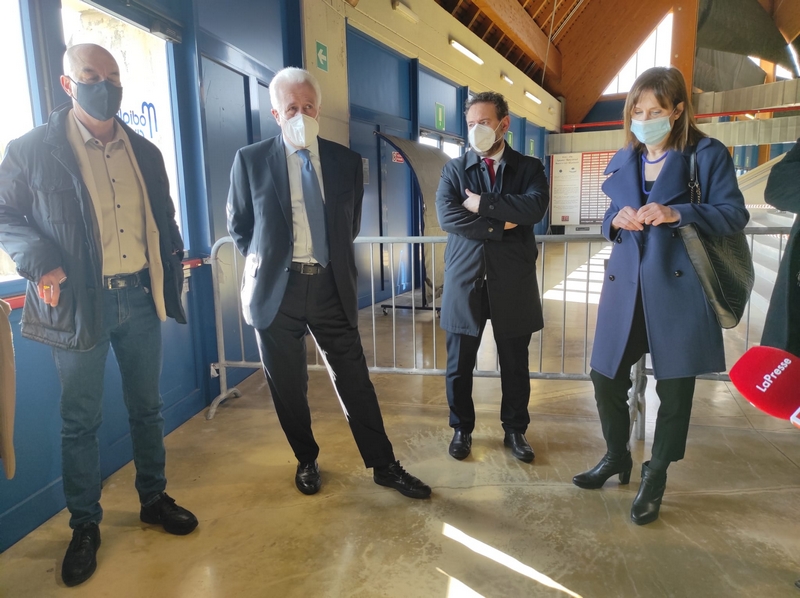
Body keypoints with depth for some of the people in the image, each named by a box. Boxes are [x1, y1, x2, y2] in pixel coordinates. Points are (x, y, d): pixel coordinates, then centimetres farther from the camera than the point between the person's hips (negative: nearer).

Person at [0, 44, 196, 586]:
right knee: (81, 420, 8)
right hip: (79, 303, -3)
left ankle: (155, 499, 33)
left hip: (140, 298, 4)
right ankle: (85, 525, 26)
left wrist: (173, 265, 6)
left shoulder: (145, 152, 10)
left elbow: (164, 217, 17)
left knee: (147, 408, 14)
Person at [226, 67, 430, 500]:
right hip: (276, 289, -1)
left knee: (354, 379, 6)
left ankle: (383, 465, 21)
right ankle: (306, 461, 33)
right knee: (288, 386, 10)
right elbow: (239, 226, 11)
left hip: (330, 287, 1)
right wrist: (264, 259, 8)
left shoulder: (346, 161, 5)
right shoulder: (250, 160, 0)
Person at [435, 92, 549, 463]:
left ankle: (515, 430, 30)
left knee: (515, 364, 11)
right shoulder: (454, 169, 7)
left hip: (513, 283, 0)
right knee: (459, 365, 9)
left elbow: (535, 207, -14)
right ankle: (462, 429, 28)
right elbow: (447, 216, -10)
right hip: (464, 281, 1)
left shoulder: (529, 168, 6)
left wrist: (482, 203, -13)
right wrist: (500, 226, -13)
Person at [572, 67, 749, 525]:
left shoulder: (707, 154, -1)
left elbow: (735, 214, -5)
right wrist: (616, 221, -7)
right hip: (626, 285, 4)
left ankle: (656, 476, 26)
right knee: (606, 377, 8)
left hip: (679, 286, -4)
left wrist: (678, 214, -20)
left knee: (674, 386, 5)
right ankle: (617, 456, 33)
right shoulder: (624, 161, 13)